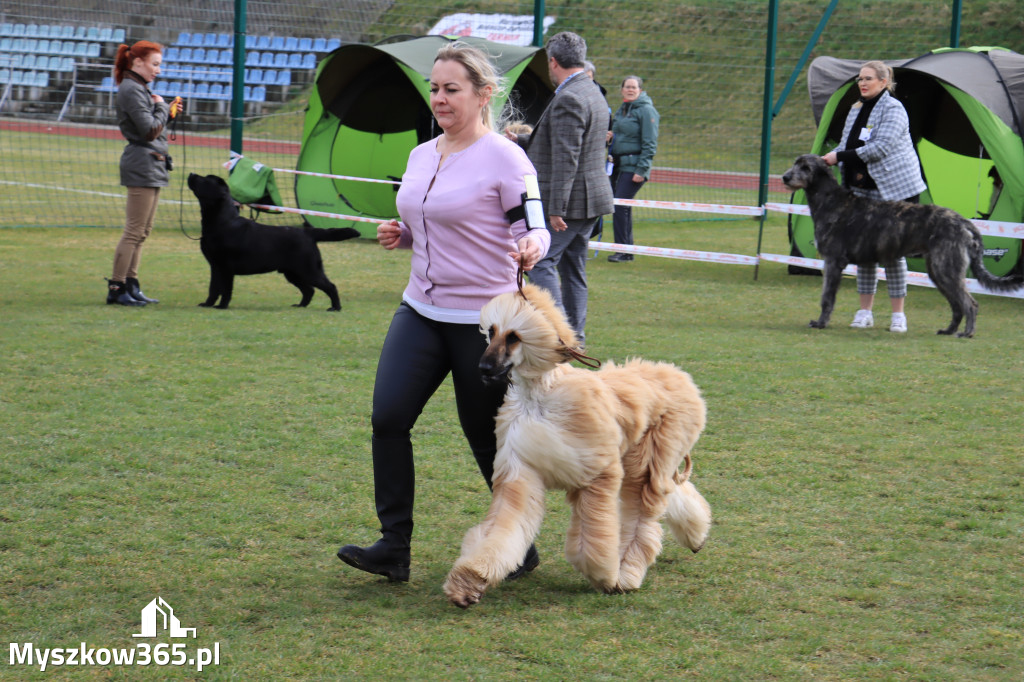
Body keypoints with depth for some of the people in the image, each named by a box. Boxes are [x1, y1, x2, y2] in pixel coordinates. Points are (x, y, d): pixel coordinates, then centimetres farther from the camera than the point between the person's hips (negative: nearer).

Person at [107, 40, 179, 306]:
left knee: (141, 231, 12)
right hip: (142, 164, -11)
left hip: (152, 164, 11)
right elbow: (150, 130, -20)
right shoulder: (131, 90, -14)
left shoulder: (140, 88, 18)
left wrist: (167, 114, 6)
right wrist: (162, 107, -5)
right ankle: (116, 288, -5)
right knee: (134, 231, -9)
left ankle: (130, 286, 16)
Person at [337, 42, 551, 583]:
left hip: (484, 320, -6)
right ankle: (394, 547, -3)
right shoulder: (421, 156, 10)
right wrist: (400, 235, 2)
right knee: (387, 417, -9)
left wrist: (531, 245, -33)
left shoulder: (505, 159, -11)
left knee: (488, 437, 5)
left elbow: (534, 227, -10)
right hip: (421, 313, 6)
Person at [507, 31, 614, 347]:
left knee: (540, 262, -7)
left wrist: (556, 209, -23)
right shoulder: (592, 93, 14)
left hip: (571, 200, -10)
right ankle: (574, 337, 18)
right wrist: (520, 141, 32)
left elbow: (565, 158, -23)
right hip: (591, 201, 10)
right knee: (573, 267, 14)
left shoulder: (568, 100, -19)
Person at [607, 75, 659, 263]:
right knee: (618, 206, 7)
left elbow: (650, 143, -12)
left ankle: (624, 251, -8)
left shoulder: (646, 110, -8)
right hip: (619, 164, 8)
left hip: (634, 166, -8)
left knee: (621, 206, -14)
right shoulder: (622, 110, 16)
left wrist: (641, 170, -17)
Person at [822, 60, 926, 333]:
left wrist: (840, 156, -22)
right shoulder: (856, 110, 15)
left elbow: (881, 147, -22)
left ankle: (898, 314, 2)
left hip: (895, 188, -7)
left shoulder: (893, 109, -11)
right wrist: (829, 159, -2)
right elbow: (846, 145, 20)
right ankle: (865, 311, 13)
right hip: (863, 191, 7)